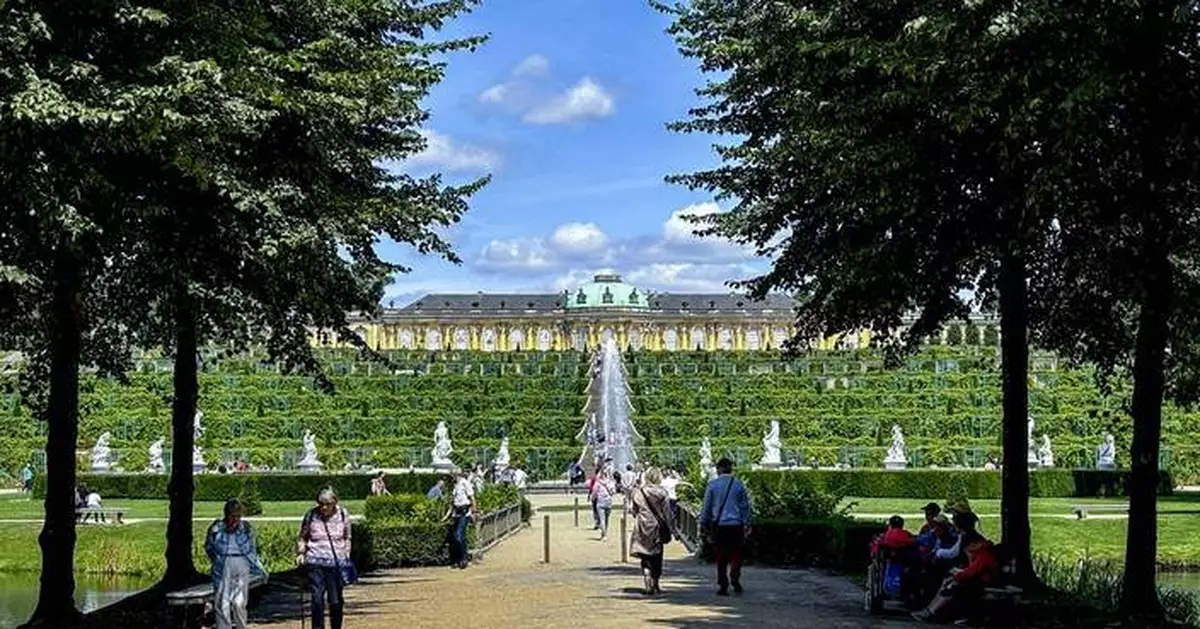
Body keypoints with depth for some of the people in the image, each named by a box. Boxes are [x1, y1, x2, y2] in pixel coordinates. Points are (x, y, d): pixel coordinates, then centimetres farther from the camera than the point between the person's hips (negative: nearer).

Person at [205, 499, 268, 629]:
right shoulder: (217, 528, -3)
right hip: (222, 568, -1)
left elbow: (252, 551, 12)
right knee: (222, 604, -1)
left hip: (241, 567, 1)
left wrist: (259, 569, 12)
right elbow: (208, 547, 10)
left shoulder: (245, 528, 3)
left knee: (239, 603, -1)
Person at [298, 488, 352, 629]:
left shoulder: (343, 515, 1)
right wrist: (301, 553, -2)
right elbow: (303, 537, 10)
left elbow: (347, 538, 13)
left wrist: (346, 555, 6)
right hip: (315, 563, -1)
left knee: (336, 601, 5)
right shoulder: (311, 515, -3)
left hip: (336, 563, 1)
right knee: (317, 599, -5)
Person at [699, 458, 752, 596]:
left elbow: (706, 506, 3)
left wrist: (704, 523, 13)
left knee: (721, 557, 6)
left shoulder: (712, 485, -1)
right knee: (736, 554, 10)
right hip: (736, 524, 0)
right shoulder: (738, 484, 2)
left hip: (718, 525, 0)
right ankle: (735, 578, -8)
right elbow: (745, 506, 6)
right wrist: (747, 524, 13)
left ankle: (723, 586, 5)